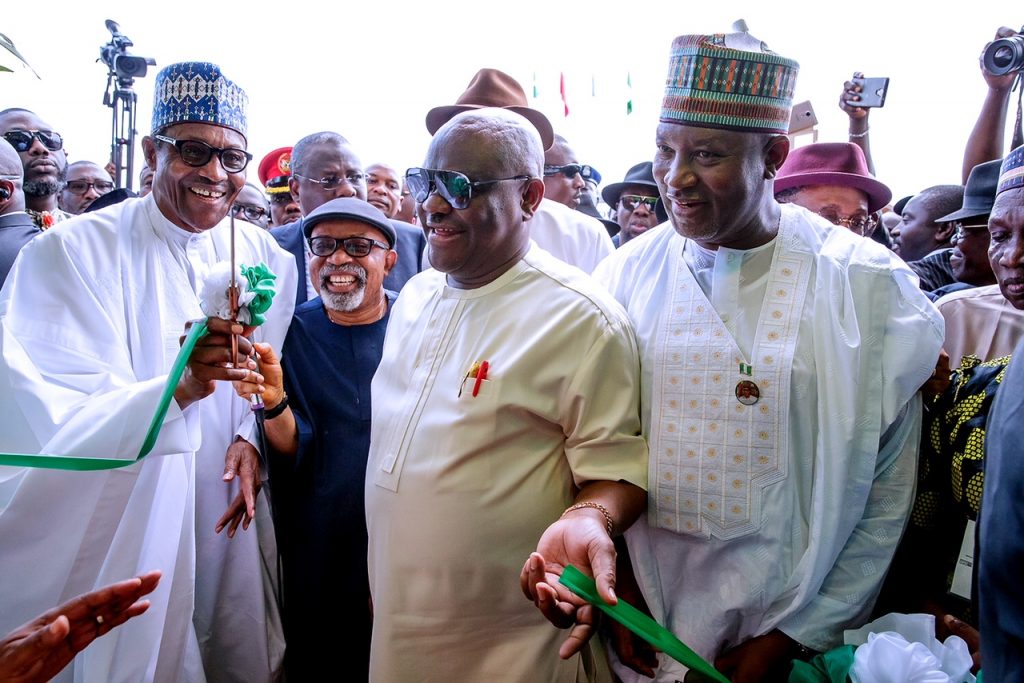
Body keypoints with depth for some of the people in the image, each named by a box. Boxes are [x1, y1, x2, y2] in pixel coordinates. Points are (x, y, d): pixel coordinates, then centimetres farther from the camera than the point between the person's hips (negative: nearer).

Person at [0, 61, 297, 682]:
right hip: (118, 536, -3)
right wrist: (180, 388, -38)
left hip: (226, 521, 4)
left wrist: (249, 435, -11)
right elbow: (69, 424, -20)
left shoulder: (263, 255, 0)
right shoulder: (72, 253, -13)